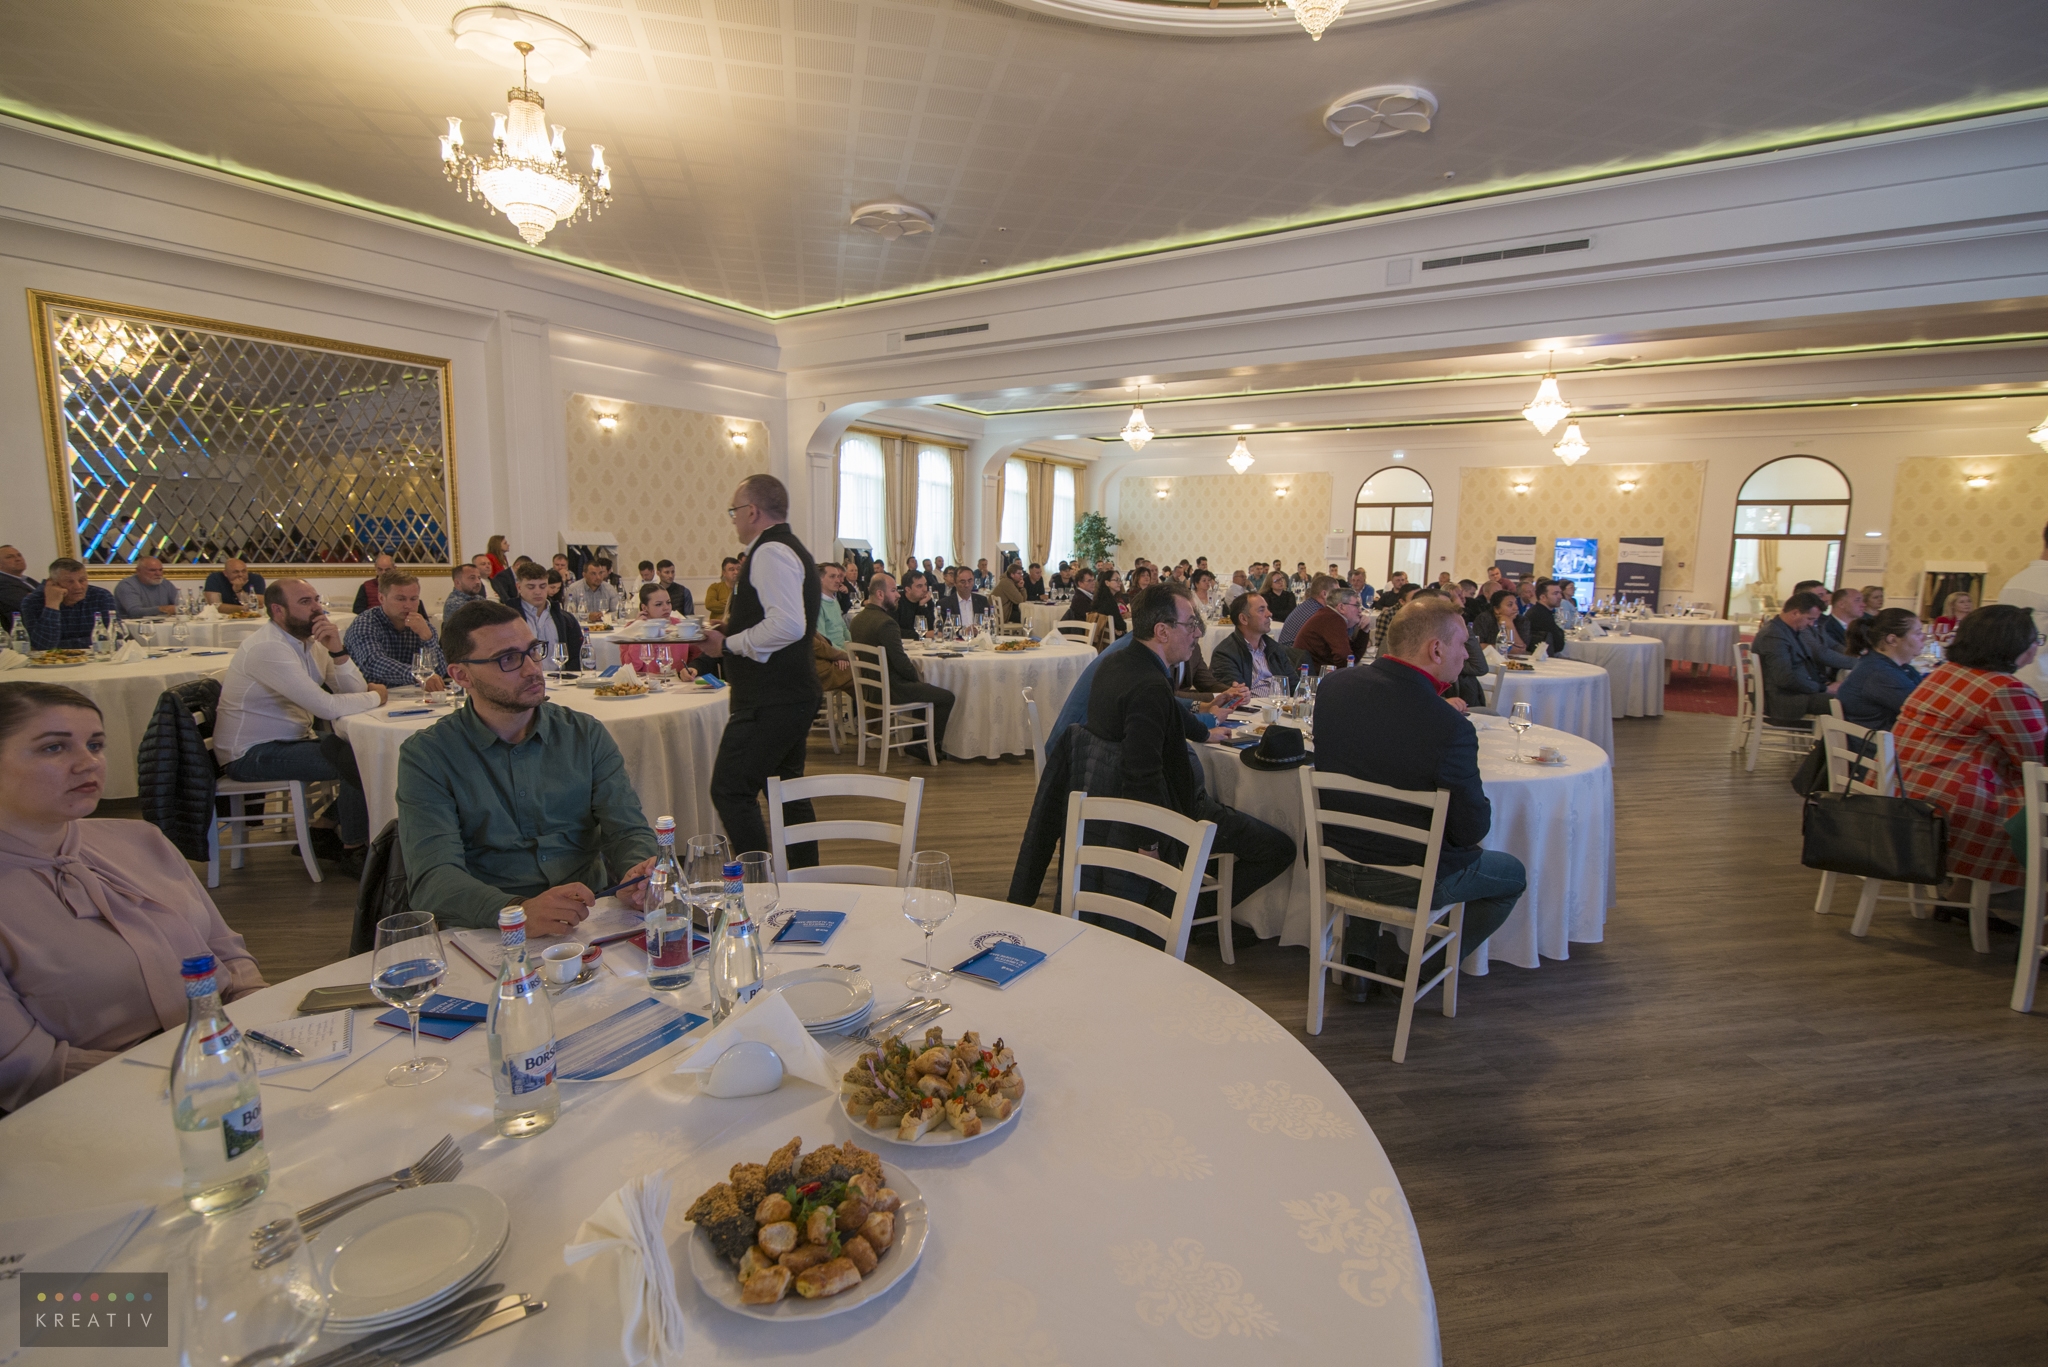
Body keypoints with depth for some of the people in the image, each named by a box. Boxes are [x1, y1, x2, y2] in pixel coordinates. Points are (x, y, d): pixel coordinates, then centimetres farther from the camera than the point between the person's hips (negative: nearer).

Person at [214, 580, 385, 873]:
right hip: (252, 754, -9)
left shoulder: (307, 639, 5)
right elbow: (328, 707, -30)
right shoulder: (268, 648, -22)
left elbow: (354, 690, -2)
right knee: (357, 761, -22)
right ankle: (353, 853, -5)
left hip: (291, 739, 9)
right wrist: (376, 697, -13)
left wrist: (337, 649, -17)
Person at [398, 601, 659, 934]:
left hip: (593, 920, 1)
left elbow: (628, 830, 3)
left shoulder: (586, 735, 9)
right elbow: (433, 877, -11)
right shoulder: (427, 756, 0)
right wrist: (519, 912, -31)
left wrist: (638, 878, -21)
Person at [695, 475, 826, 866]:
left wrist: (729, 644, -17)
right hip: (793, 694, 11)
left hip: (770, 702, -11)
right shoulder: (790, 549, 19)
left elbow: (788, 625, -28)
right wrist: (731, 632, 18)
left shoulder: (770, 552, -14)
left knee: (730, 791, -7)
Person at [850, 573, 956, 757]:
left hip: (869, 687, 10)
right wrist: (917, 676, -2)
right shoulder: (886, 623, -24)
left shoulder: (857, 619, 6)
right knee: (947, 697, 2)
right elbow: (901, 663, -24)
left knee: (924, 687, 29)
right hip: (891, 690, -10)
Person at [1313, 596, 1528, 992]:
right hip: (1408, 881, -5)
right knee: (1514, 874, 21)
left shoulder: (1333, 685, -11)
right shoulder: (1450, 727, -28)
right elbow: (1473, 830, -17)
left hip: (1331, 866, 5)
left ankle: (1363, 958, 34)